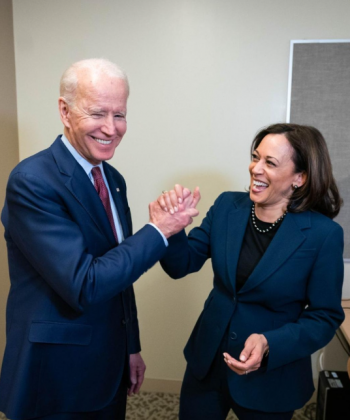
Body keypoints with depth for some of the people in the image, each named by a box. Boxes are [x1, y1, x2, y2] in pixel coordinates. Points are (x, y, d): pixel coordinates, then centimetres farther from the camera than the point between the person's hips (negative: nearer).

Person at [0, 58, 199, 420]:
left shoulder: (114, 180, 2)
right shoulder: (32, 181, -22)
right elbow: (84, 285, -27)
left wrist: (131, 347, 12)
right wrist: (158, 231, -20)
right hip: (56, 380, -6)